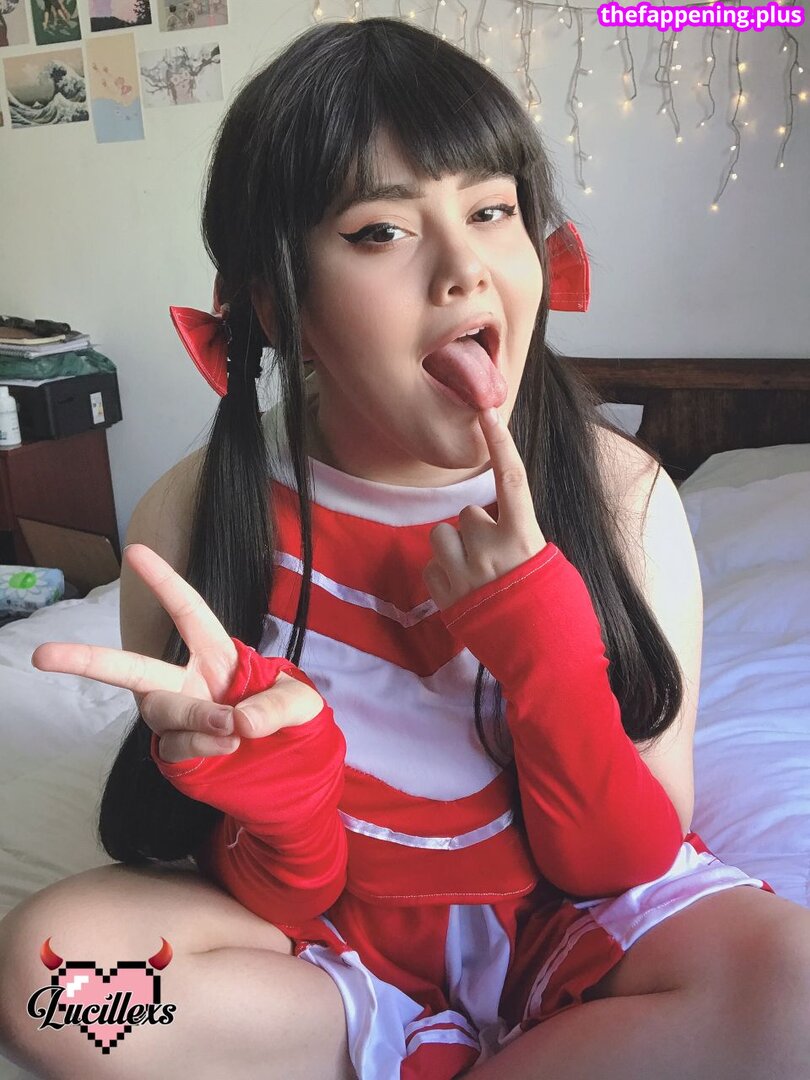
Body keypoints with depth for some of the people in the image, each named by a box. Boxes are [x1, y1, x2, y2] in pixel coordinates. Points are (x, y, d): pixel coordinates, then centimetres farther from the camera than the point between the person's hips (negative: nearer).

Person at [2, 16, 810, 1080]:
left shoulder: (620, 493, -15)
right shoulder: (195, 518, -16)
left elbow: (627, 865, -11)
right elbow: (285, 903, -10)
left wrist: (539, 631, -27)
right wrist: (268, 773, -34)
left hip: (556, 921, 1)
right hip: (330, 930, 1)